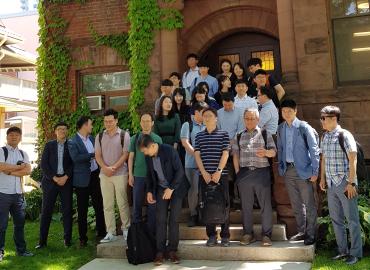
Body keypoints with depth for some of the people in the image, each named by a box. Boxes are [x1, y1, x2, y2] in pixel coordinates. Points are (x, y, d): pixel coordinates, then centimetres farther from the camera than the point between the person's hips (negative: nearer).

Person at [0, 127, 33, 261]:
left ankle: (21, 249, 23)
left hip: (18, 193, 5)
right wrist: (20, 166, -9)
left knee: (20, 223, 12)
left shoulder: (23, 154, 11)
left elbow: (28, 170, -3)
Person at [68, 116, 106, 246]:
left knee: (99, 205, 10)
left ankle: (101, 232, 23)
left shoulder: (92, 138, 12)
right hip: (82, 179, -5)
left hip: (95, 176, 5)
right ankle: (83, 238, 14)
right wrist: (92, 155, -19)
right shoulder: (72, 142, -8)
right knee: (82, 209, 4)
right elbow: (76, 158, -21)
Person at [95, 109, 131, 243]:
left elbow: (126, 154, -7)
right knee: (107, 205, 5)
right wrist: (105, 168, -11)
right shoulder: (100, 136, 9)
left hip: (120, 174, -3)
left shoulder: (124, 135, -2)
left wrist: (113, 168, -13)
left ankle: (126, 229, 16)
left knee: (122, 203, 1)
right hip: (104, 175, 4)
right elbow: (97, 155, 6)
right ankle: (110, 233, 12)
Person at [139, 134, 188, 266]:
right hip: (161, 189, 4)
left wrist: (171, 188, -21)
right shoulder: (148, 156, -3)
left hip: (176, 188, -4)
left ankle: (172, 250, 6)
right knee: (160, 219, -3)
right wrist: (149, 191, 0)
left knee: (173, 219, -4)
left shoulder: (169, 150, -21)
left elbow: (180, 170, -19)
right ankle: (160, 251, 3)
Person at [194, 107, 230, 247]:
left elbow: (225, 154, -3)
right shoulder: (199, 136, 11)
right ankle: (211, 236, 14)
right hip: (204, 176, 2)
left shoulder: (223, 134, 4)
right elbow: (197, 155, 5)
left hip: (221, 175, -2)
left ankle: (225, 236, 10)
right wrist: (204, 173, -6)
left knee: (224, 205, 1)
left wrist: (218, 171, -12)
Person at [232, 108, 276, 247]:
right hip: (244, 173, 2)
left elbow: (273, 151, 2)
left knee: (265, 205, -3)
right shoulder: (239, 136, 14)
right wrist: (238, 172, 1)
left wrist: (266, 152, -20)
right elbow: (235, 155, 10)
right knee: (246, 205, 7)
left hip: (262, 172, -2)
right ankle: (248, 234, 17)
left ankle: (266, 235, 6)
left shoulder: (265, 134, 9)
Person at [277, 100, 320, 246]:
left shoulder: (304, 127, -9)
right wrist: (281, 167, 9)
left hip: (303, 170, -5)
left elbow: (314, 150, -9)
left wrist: (315, 172, -12)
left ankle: (310, 234, 14)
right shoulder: (280, 128, 7)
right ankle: (301, 231, 26)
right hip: (288, 170, 5)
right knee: (296, 204, 14)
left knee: (309, 204, 2)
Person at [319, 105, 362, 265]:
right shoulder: (324, 137, 9)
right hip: (331, 184, 7)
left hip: (345, 184, -7)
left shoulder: (344, 135, -11)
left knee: (352, 219, 4)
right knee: (336, 219, 14)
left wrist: (351, 183, -16)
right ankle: (342, 251, 26)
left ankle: (356, 253, 16)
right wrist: (322, 178, 14)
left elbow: (352, 160, -14)